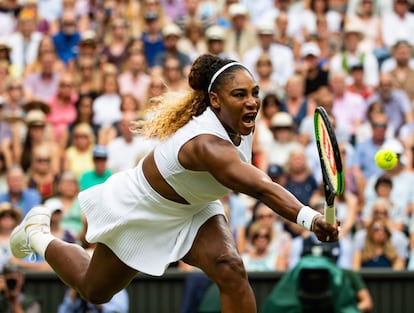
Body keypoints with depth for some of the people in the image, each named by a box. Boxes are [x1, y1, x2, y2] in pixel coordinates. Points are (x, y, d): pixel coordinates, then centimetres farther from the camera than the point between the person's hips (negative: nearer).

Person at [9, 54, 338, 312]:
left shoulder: (239, 123, -20)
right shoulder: (208, 145, -46)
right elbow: (260, 187, -63)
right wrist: (309, 217, -75)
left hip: (193, 207, 6)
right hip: (140, 212, -6)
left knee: (230, 268, -24)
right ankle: (38, 234, 47)